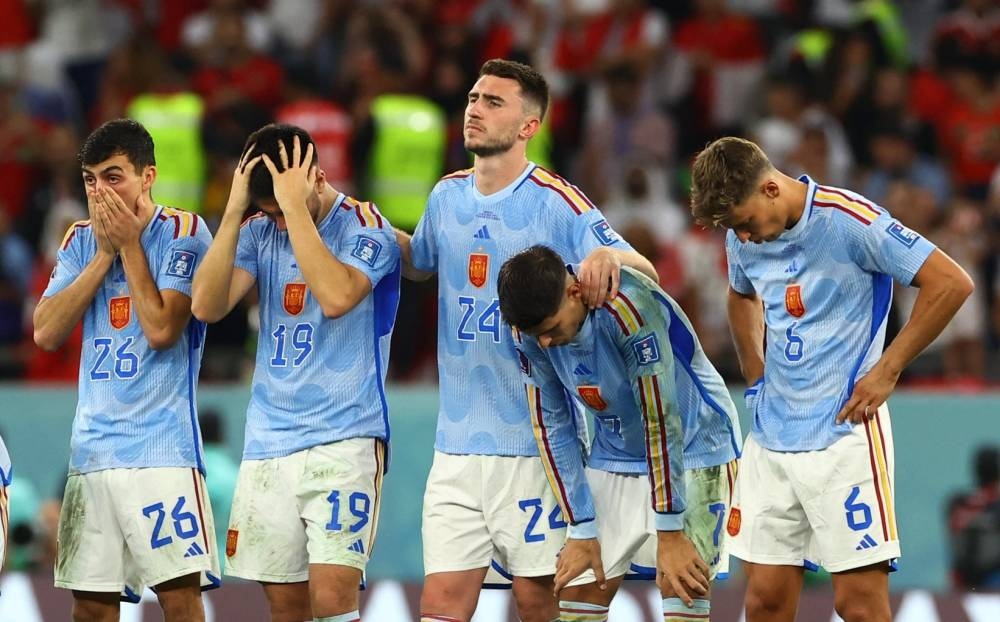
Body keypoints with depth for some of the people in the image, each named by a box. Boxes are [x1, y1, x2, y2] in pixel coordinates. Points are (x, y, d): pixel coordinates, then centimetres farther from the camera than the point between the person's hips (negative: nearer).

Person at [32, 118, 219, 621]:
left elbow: (160, 329, -15)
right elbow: (46, 333, 0)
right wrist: (104, 253, -3)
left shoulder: (183, 232, -3)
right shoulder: (81, 241, 12)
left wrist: (130, 244, -9)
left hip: (161, 445, -5)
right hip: (92, 445, 5)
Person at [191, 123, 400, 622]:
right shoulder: (260, 232, 9)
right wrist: (234, 210, -11)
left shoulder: (365, 227, -5)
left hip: (343, 437, -5)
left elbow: (336, 296, -25)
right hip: (267, 444, 5)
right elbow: (207, 306, -5)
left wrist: (297, 205, -20)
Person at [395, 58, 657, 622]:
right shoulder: (447, 197, 10)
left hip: (535, 443, -5)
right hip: (458, 444, 5)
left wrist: (612, 257, -36)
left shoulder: (556, 202, -8)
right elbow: (420, 263, 30)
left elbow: (646, 273, -12)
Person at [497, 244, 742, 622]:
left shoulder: (628, 308, -32)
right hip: (613, 457, 5)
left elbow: (661, 421, -28)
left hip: (691, 451, -5)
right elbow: (550, 425, -4)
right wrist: (582, 530, -6)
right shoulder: (531, 329, -13)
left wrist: (669, 534, -23)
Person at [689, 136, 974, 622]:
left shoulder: (847, 219, -14)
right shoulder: (743, 236, 6)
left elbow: (951, 284, -14)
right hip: (771, 435, 6)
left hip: (844, 433, -6)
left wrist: (886, 370, -11)